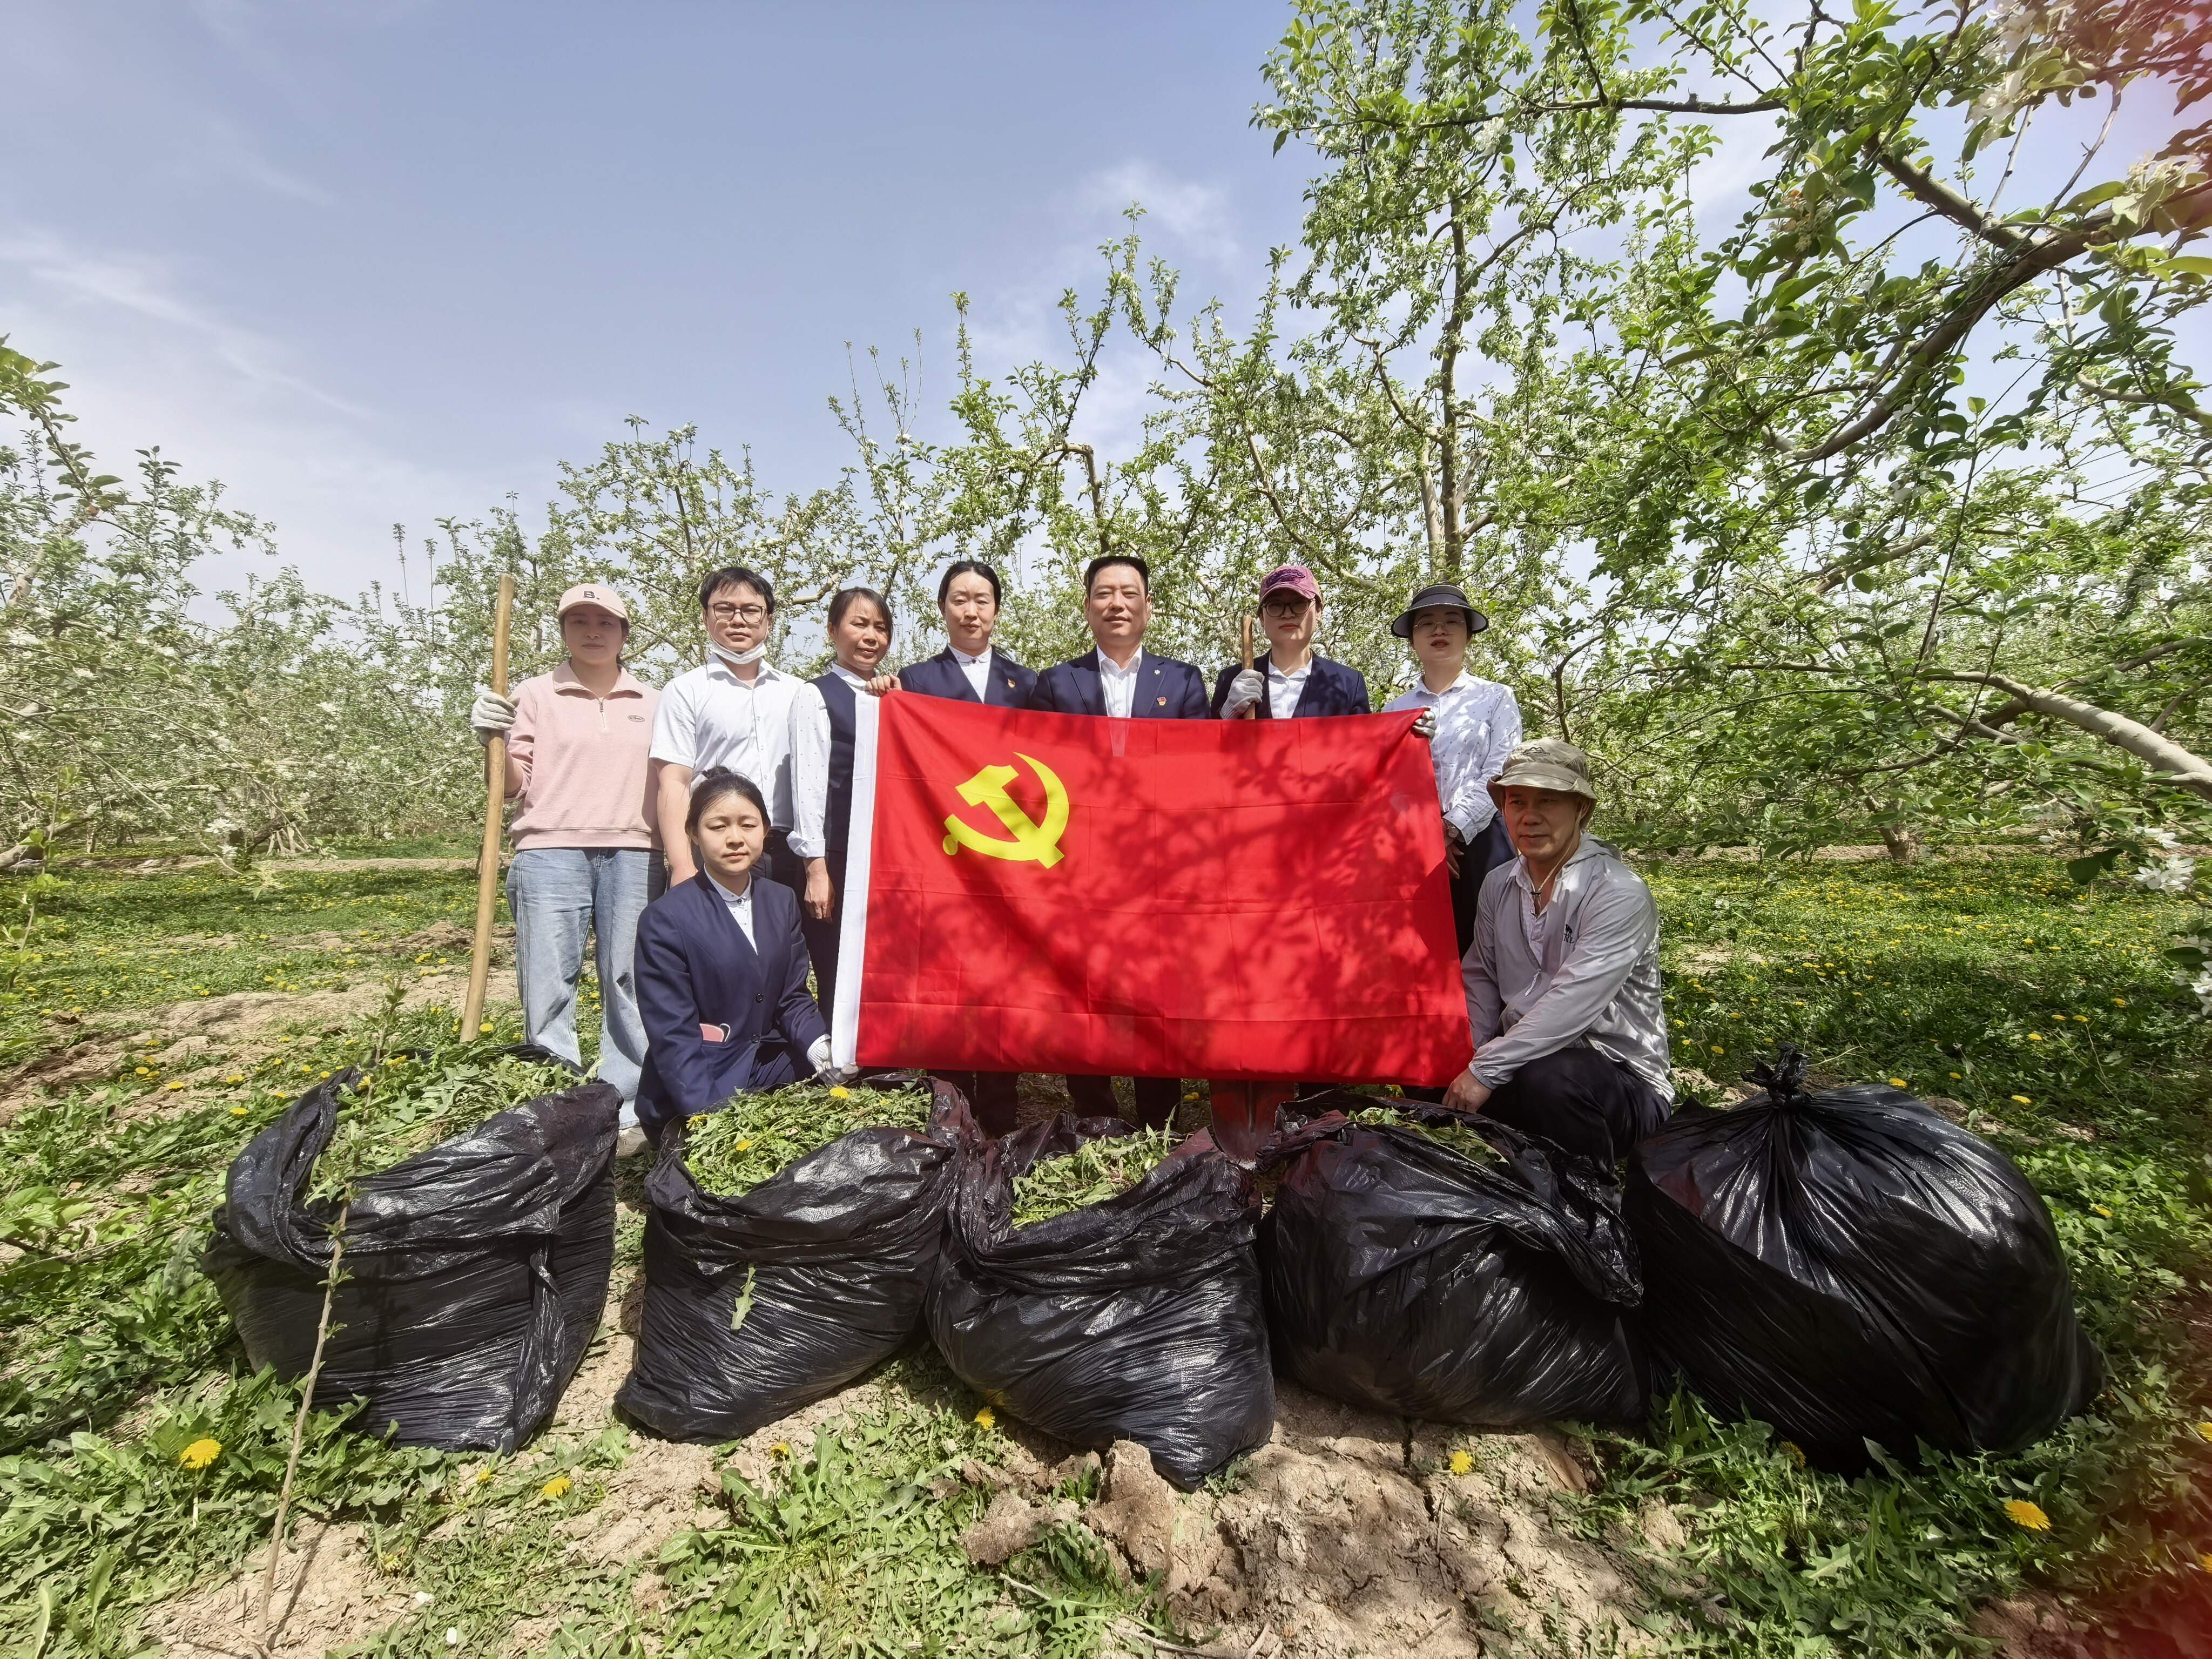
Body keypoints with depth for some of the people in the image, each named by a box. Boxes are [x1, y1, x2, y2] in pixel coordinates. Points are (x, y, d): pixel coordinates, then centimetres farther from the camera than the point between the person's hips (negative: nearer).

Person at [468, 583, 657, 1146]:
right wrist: (494, 739, -12)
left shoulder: (652, 703, 14)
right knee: (548, 985, -1)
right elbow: (513, 785, 7)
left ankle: (624, 1113, 12)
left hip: (633, 855, 2)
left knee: (631, 984, 3)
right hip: (551, 852, -1)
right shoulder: (535, 694, 9)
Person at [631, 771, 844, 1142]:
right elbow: (672, 1034, -13)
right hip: (692, 1100, -5)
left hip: (769, 1069, 5)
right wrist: (715, 1115, -24)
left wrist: (820, 1048, -13)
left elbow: (792, 998, 8)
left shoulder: (782, 902, 7)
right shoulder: (664, 919, -10)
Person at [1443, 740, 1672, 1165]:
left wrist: (1487, 1069, -25)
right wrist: (1467, 1061, -7)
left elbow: (1571, 1006, -27)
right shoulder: (1498, 886, 4)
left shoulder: (1620, 894, -19)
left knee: (1547, 1079, -35)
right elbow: (1481, 981, 8)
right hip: (1527, 1058, 6)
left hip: (1622, 1078, -6)